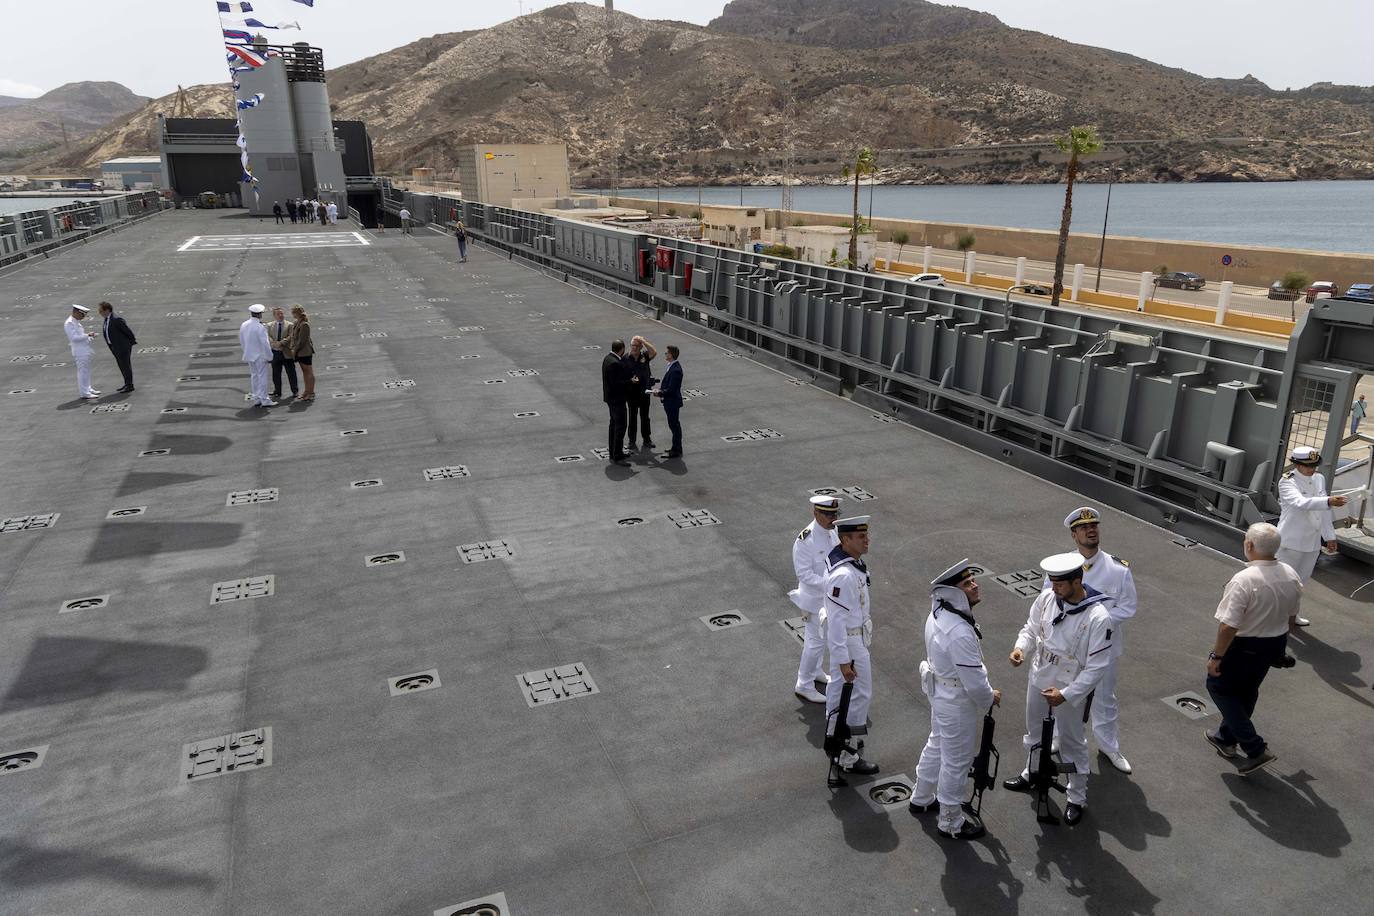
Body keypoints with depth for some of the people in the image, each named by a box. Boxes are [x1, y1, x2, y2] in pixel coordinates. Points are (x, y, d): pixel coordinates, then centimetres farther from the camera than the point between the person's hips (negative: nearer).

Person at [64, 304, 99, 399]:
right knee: (82, 371, -8)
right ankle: (84, 393, -6)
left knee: (86, 371, 17)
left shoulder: (76, 322, 17)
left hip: (85, 350, 10)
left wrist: (88, 335, 10)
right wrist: (87, 335, -19)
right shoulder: (69, 323, -14)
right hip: (79, 351, -10)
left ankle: (87, 389, 27)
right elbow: (74, 337, -21)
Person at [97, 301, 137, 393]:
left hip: (123, 346, -9)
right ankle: (127, 384, 24)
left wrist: (133, 341, -8)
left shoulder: (116, 319, -22)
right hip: (115, 347, 9)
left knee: (125, 365, -2)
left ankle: (130, 385, 5)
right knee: (122, 366, 15)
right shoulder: (107, 319, 7)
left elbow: (127, 330, -17)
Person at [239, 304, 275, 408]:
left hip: (249, 355, 7)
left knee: (254, 376, 15)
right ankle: (264, 400, -1)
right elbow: (265, 344, -19)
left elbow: (241, 341, 12)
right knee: (262, 377, -3)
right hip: (260, 356, -7)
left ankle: (256, 398, 20)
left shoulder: (243, 325, 3)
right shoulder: (260, 327, -20)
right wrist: (269, 357, -10)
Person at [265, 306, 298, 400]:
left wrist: (282, 343, -25)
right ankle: (277, 392, 19)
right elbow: (268, 337, -3)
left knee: (291, 373, 3)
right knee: (276, 374, 9)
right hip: (275, 353, 2)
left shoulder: (290, 325, 0)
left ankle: (295, 391, 13)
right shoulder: (269, 325, 8)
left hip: (287, 352, -2)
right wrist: (275, 344, -21)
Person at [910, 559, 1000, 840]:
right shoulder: (960, 633, -35)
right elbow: (975, 682, -29)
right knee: (956, 762, 11)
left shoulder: (938, 614, -7)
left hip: (940, 692, 9)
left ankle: (921, 798, 49)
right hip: (958, 704, -9)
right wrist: (991, 698, -7)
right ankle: (951, 822, 31)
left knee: (936, 745, 28)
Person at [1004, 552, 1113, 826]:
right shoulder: (1047, 598, -13)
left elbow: (1096, 667, -22)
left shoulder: (1098, 618, -28)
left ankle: (1077, 798, 34)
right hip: (1038, 680, 5)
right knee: (1035, 732, 26)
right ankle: (1032, 774, 51)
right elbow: (1031, 628, 4)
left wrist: (1065, 694, -23)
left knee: (1072, 744, 13)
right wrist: (1021, 648, -16)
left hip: (1069, 690, -5)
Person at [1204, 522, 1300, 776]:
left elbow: (1228, 626, -28)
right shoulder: (1291, 575, -5)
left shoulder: (1244, 580, -29)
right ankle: (1226, 738, 41)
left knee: (1219, 686, 12)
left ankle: (1256, 749, 6)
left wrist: (1216, 656, -16)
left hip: (1245, 647, -7)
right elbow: (1291, 618, 9)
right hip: (1275, 645, 7)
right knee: (1247, 691, 24)